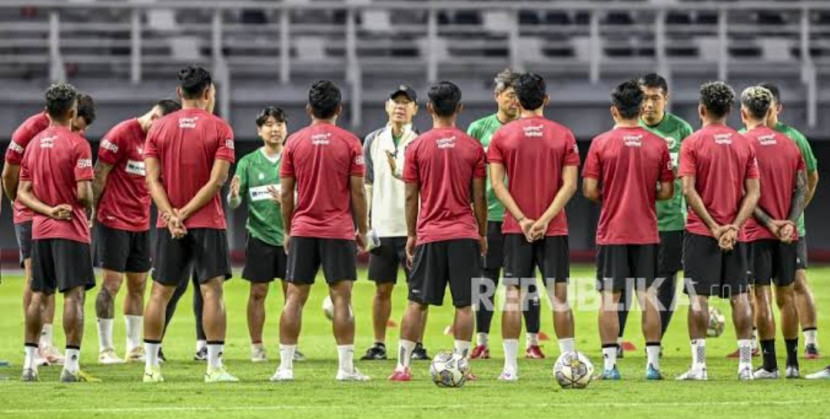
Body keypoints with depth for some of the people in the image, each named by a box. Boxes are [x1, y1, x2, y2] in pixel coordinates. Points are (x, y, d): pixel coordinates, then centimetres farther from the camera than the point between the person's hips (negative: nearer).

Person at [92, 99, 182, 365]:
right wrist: (95, 211, -8)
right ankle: (105, 349, -2)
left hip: (141, 223, 7)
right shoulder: (121, 134, -11)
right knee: (112, 283, -6)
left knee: (138, 285, 8)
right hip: (115, 221, -7)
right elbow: (99, 174, -9)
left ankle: (135, 348, 13)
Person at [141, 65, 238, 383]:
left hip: (168, 224, 3)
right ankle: (214, 366, -8)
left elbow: (152, 179, -3)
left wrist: (171, 215, -9)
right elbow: (217, 180, -11)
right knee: (212, 290, -3)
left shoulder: (159, 128, 5)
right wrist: (186, 212, -10)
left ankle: (151, 365, 9)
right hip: (208, 223, -3)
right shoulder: (219, 129, -4)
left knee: (160, 293, 8)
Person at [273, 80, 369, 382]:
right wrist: (362, 230, 7)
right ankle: (346, 367, -4)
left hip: (302, 231, 2)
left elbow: (286, 192, 4)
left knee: (295, 297, 4)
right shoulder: (350, 142, -3)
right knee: (341, 297, -1)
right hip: (339, 232, -2)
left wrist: (288, 230, 14)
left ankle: (285, 366, 1)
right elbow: (358, 192, -3)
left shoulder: (294, 142, 2)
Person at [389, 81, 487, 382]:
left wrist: (411, 236, 11)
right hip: (464, 234, 0)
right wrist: (482, 234, 11)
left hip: (429, 235, 0)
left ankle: (403, 366, 1)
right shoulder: (472, 147, 0)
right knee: (464, 304, 2)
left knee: (416, 302, 3)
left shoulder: (417, 147, 0)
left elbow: (411, 196, 2)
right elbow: (478, 197, 2)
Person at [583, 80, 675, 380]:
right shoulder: (658, 144, 0)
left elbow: (589, 190, -8)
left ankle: (610, 364, -1)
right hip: (646, 233, 2)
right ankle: (652, 363, 4)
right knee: (648, 297, 6)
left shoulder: (601, 143, -6)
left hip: (611, 232, -2)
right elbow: (667, 191, 2)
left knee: (609, 298, 2)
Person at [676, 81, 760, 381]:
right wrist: (734, 226, -6)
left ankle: (699, 365, -5)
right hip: (735, 235, 3)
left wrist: (713, 227, -11)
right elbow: (753, 192, 0)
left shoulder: (692, 143, -5)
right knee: (739, 297, 6)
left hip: (701, 231, -3)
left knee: (698, 297, -2)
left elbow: (689, 191, -13)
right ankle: (745, 364, 5)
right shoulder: (744, 144, 6)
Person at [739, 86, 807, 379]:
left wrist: (769, 223, -11)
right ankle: (792, 363, 13)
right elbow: (802, 188, 4)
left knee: (761, 295, -3)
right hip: (787, 233, 5)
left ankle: (770, 364, -6)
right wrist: (790, 221, -5)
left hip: (757, 233, -5)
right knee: (786, 294, 11)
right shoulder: (790, 145, 9)